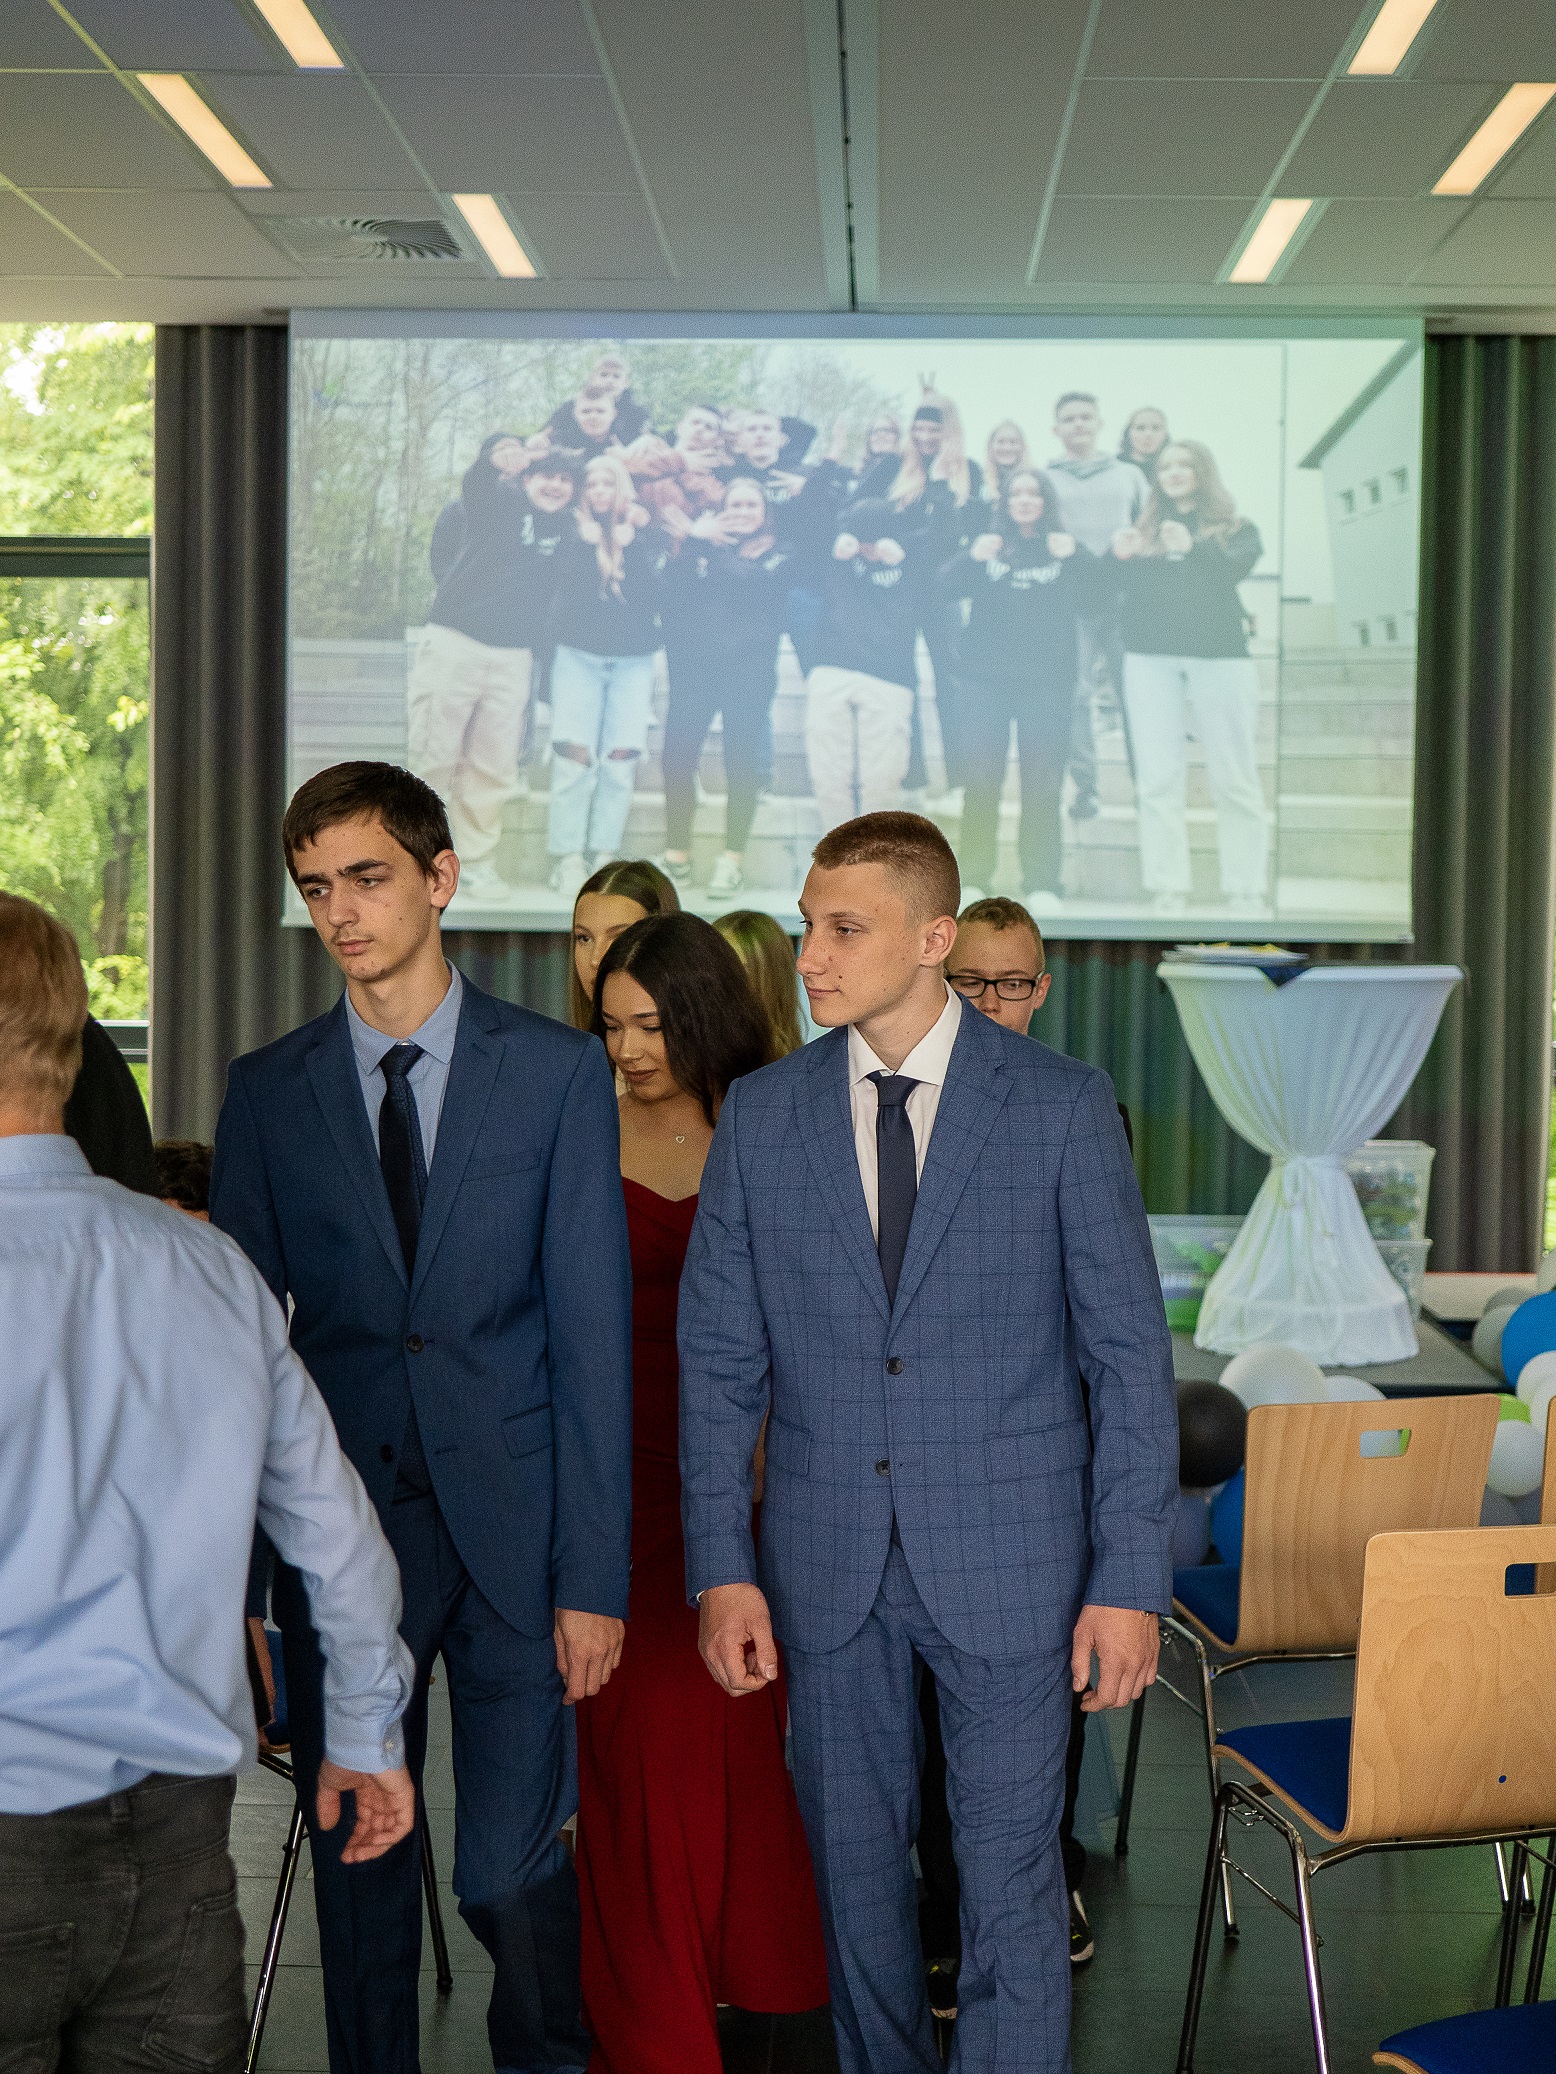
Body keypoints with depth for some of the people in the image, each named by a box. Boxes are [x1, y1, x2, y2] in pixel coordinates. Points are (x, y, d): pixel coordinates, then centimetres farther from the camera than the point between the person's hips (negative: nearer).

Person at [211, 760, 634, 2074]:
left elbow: (594, 1334, -2)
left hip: (510, 1525, -2)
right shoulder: (268, 1092, 6)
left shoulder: (558, 1072, 0)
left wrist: (593, 1577, -7)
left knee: (511, 1868, -3)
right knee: (356, 1867, 9)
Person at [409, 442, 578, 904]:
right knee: (434, 757, -3)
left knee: (493, 767, 4)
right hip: (456, 641, -4)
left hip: (514, 656, 4)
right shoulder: (499, 502, 0)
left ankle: (475, 865, 13)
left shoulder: (564, 529, 12)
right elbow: (476, 485, -21)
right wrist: (495, 458, -43)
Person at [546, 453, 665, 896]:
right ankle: (567, 859, -10)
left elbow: (650, 592, -4)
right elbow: (566, 586, -6)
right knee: (575, 756, -12)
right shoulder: (575, 532, 8)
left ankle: (603, 856, -4)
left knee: (620, 760, -8)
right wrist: (587, 542, -9)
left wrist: (628, 546, -9)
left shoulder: (642, 536, 10)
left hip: (633, 659, 1)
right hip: (579, 654, -1)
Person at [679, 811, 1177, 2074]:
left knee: (1010, 1879, 2)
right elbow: (720, 1358, 5)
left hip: (1008, 1554, -2)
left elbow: (1131, 1353, -4)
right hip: (826, 1561, 3)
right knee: (855, 1867, 14)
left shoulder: (1063, 1106, -5)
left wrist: (1131, 1579, -8)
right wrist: (721, 1566, -2)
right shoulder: (760, 1116, 2)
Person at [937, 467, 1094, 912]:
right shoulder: (988, 542, 12)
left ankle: (1041, 885, -2)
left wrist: (1073, 559, -18)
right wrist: (972, 558, -20)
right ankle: (972, 879, 0)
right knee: (981, 781, -3)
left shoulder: (1065, 548, 10)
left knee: (1042, 783, -5)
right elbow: (947, 587, -1)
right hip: (986, 678, 1)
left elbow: (1087, 600, -3)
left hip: (1046, 680, -1)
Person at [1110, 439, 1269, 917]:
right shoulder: (1145, 529, 18)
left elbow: (1234, 566, -9)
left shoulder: (1235, 527, 12)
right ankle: (1168, 889, -4)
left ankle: (1246, 891, -2)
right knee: (1159, 776, -4)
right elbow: (1128, 583, 5)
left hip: (1219, 652, -2)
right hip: (1151, 656, 2)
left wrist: (1191, 549, -28)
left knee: (1233, 777, -4)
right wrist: (1122, 558, -17)